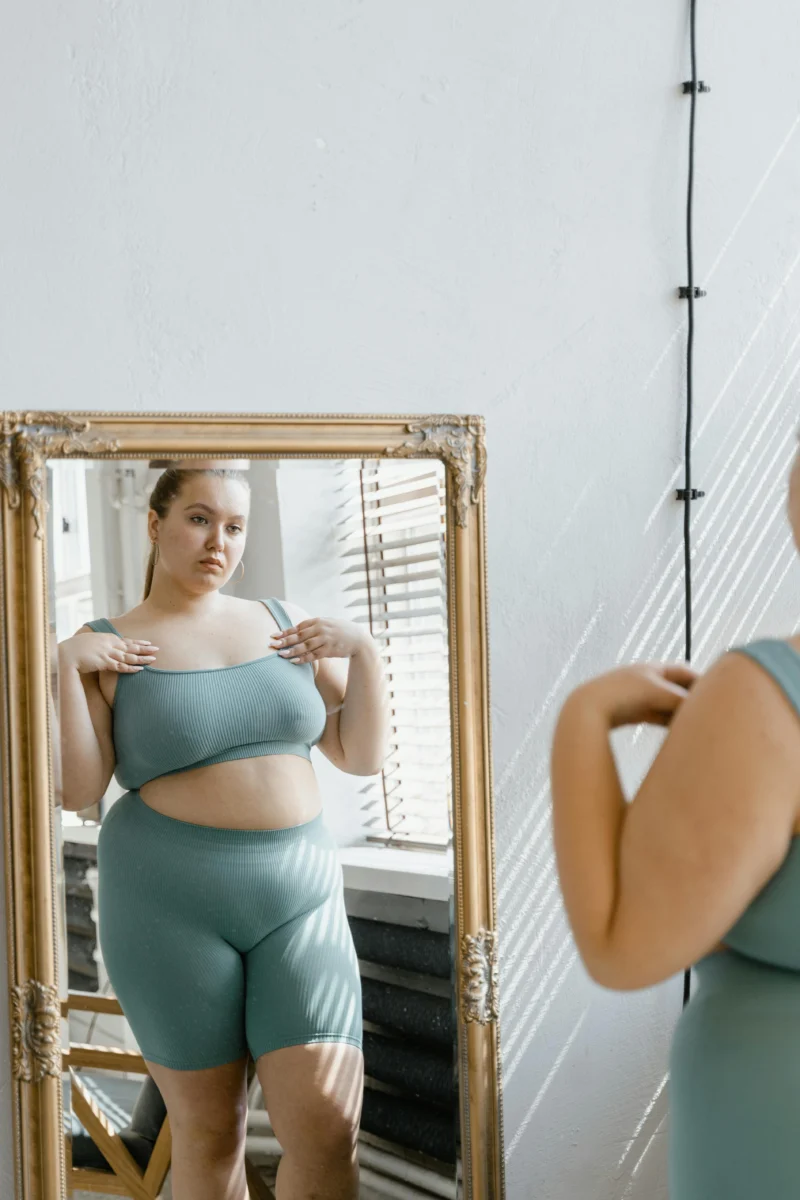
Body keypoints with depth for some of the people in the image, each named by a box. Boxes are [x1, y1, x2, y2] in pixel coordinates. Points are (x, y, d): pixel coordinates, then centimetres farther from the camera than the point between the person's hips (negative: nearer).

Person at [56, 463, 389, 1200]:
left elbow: (364, 756, 7)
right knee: (210, 1132, 6)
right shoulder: (105, 651, 0)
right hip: (172, 907, -2)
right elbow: (76, 791, -11)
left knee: (327, 1127, -9)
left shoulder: (283, 623, 9)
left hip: (297, 898, 3)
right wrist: (61, 664, -18)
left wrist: (363, 648, -5)